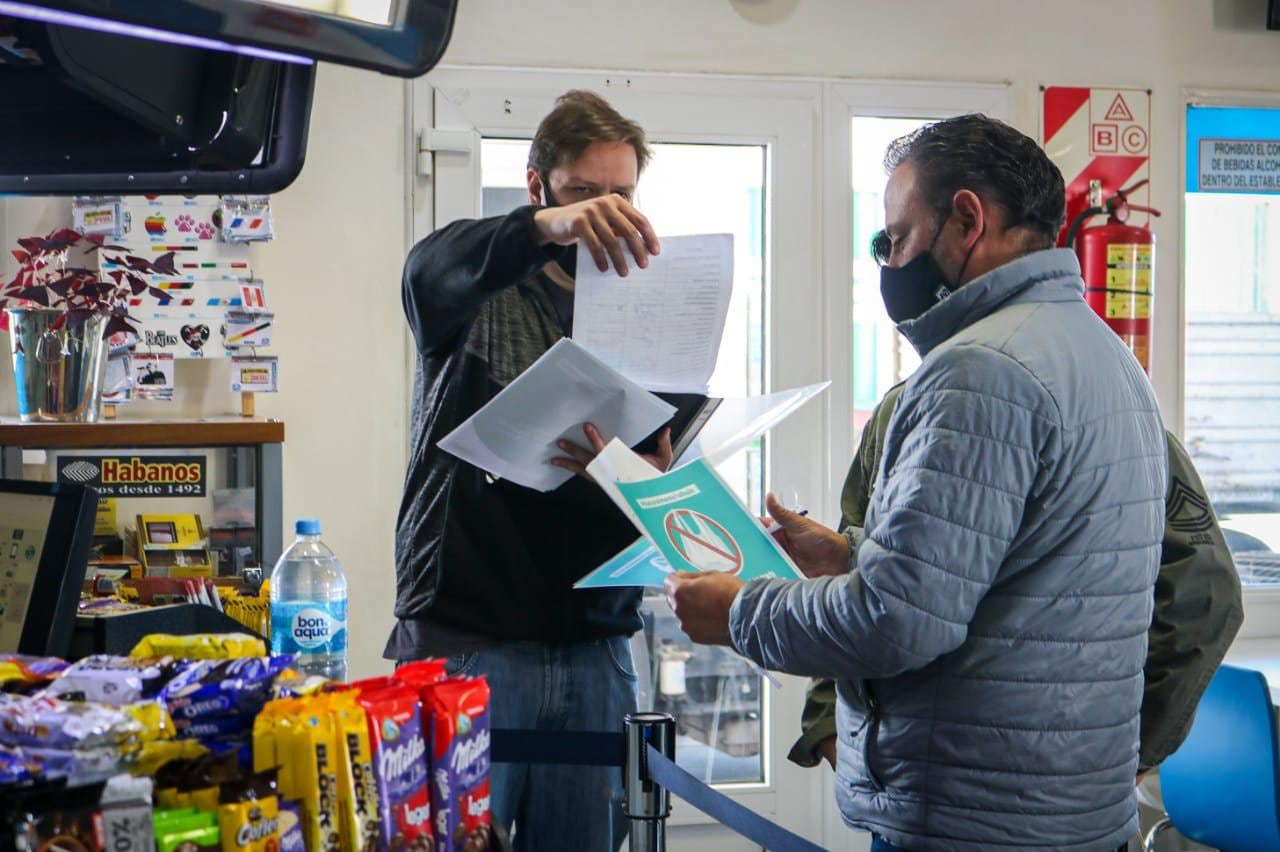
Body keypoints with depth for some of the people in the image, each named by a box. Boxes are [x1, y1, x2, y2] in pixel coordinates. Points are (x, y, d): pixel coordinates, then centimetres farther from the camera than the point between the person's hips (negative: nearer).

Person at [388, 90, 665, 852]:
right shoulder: (480, 295, 4)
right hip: (466, 638, -3)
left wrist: (655, 480, -17)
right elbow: (430, 269, -22)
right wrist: (545, 227, -41)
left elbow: (670, 484, 8)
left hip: (594, 649, 3)